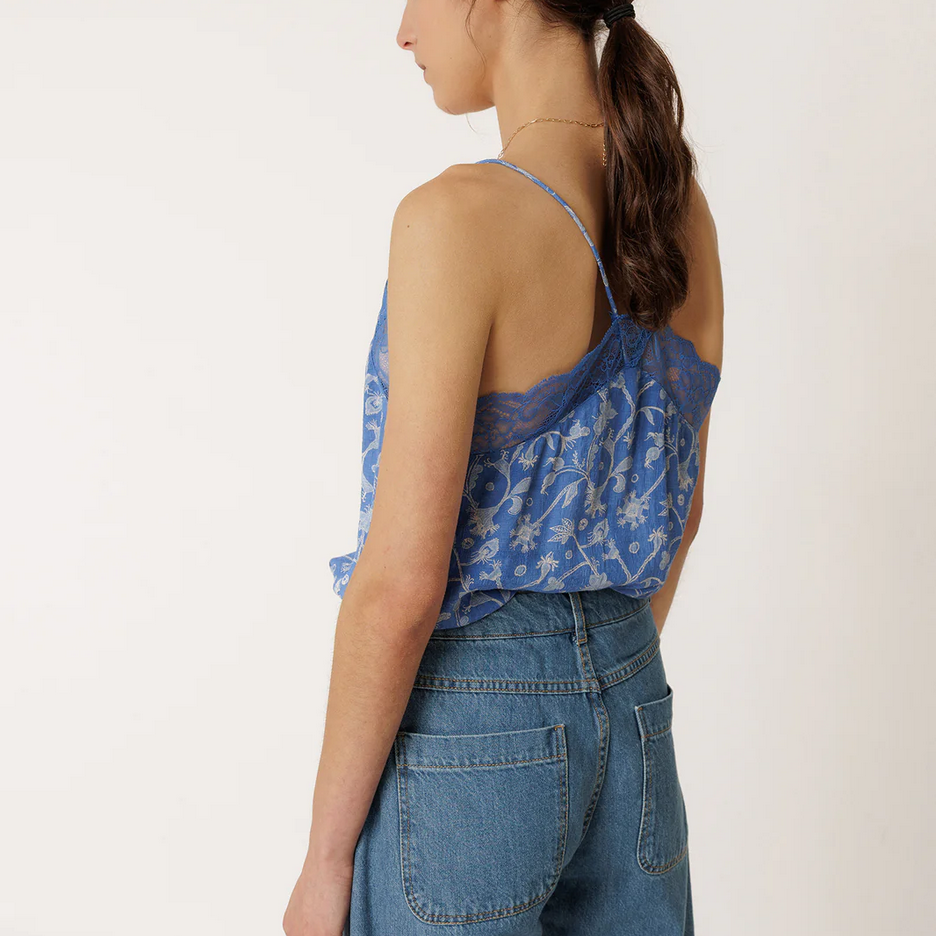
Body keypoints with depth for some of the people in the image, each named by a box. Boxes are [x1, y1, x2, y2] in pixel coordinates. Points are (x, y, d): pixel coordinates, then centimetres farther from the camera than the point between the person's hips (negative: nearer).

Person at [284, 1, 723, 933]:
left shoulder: (459, 218, -21)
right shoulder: (681, 207, 1)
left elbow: (402, 583, -21)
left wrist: (325, 855, -10)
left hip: (460, 735, -6)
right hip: (631, 718, 7)